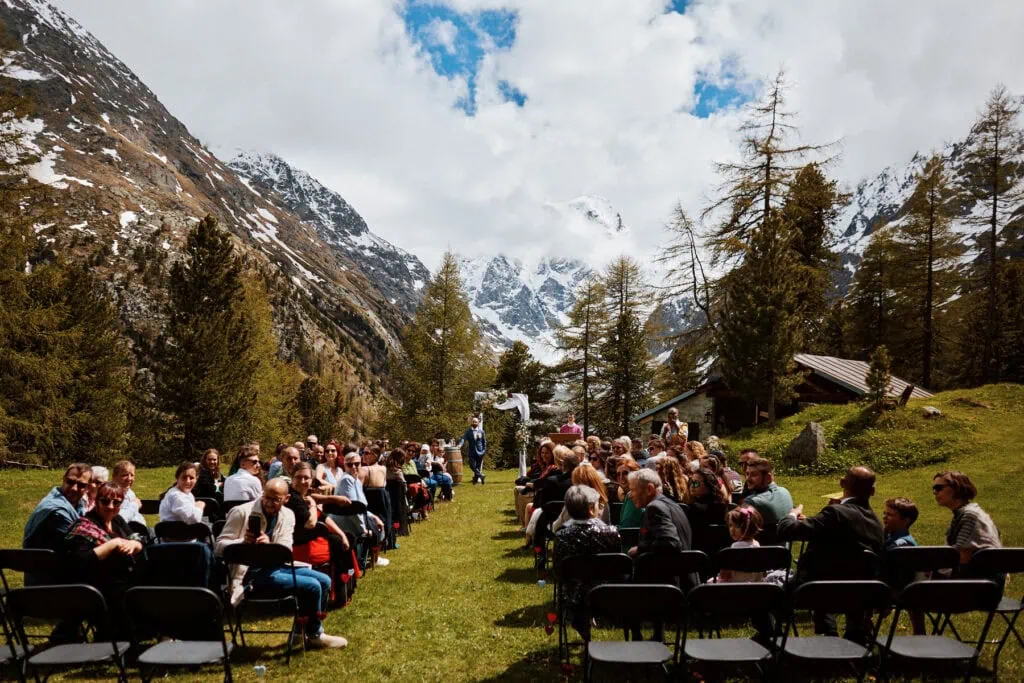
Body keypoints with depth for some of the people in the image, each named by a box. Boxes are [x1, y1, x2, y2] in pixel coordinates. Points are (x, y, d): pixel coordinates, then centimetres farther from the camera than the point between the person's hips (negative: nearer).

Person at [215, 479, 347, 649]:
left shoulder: (287, 515, 5)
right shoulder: (242, 512, -9)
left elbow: (286, 551, -4)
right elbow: (220, 545, -9)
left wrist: (269, 545, -27)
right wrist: (243, 542, -30)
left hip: (276, 565, 7)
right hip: (252, 571, -7)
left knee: (324, 581, -3)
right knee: (312, 586, -17)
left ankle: (302, 631, 13)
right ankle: (314, 635, 6)